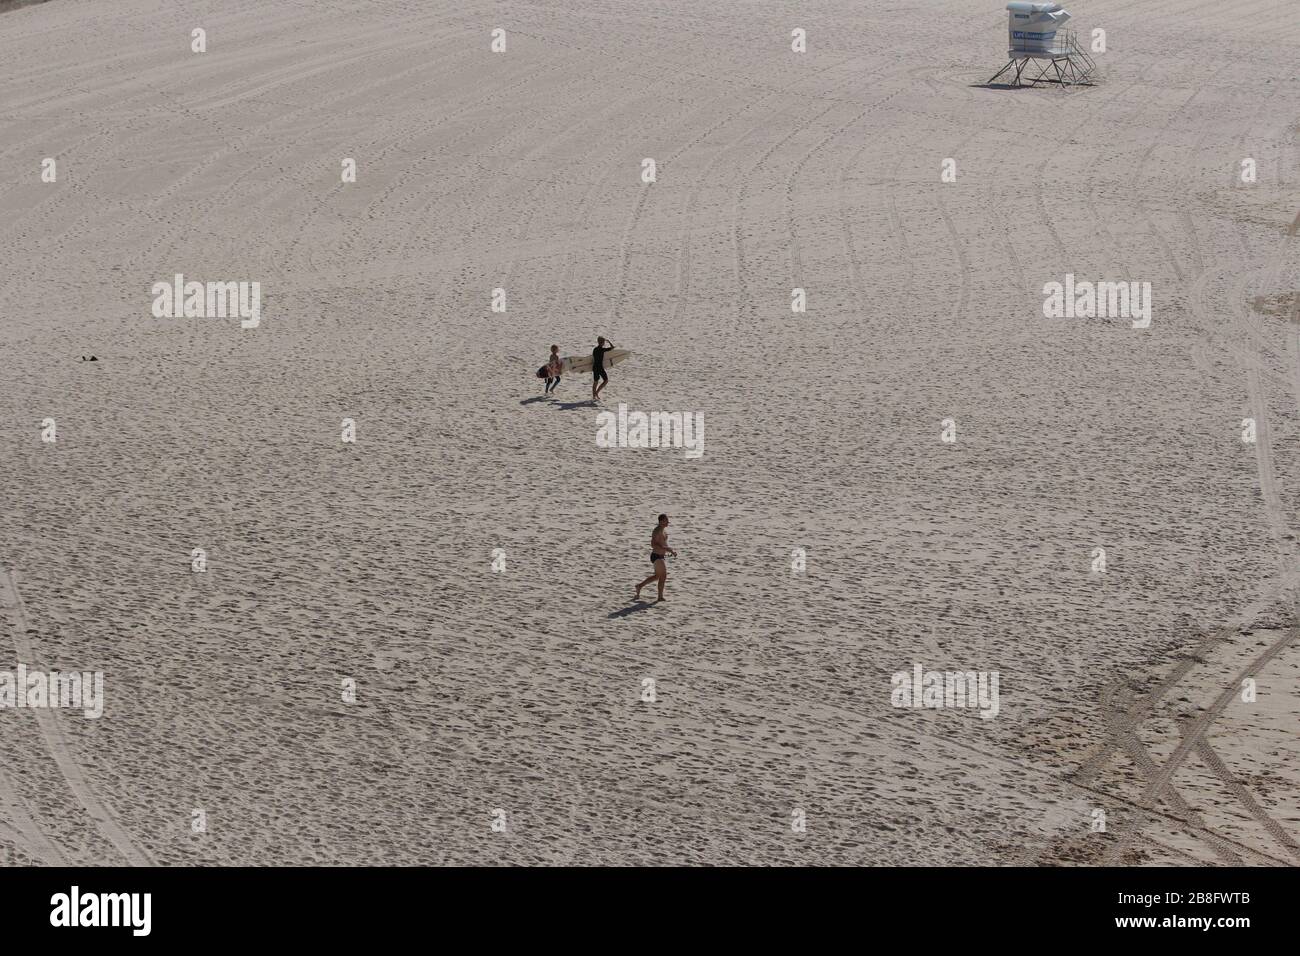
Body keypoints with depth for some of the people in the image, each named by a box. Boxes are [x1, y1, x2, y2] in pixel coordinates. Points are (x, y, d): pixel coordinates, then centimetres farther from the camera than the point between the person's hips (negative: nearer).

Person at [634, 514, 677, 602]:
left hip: (662, 556, 10)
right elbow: (653, 545, -26)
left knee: (657, 576, 21)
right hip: (657, 557, -10)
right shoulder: (657, 531, -19)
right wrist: (666, 548, -31)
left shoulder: (664, 529, 12)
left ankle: (639, 586, 33)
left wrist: (671, 551, 14)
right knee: (663, 576, -6)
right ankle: (660, 596, 5)